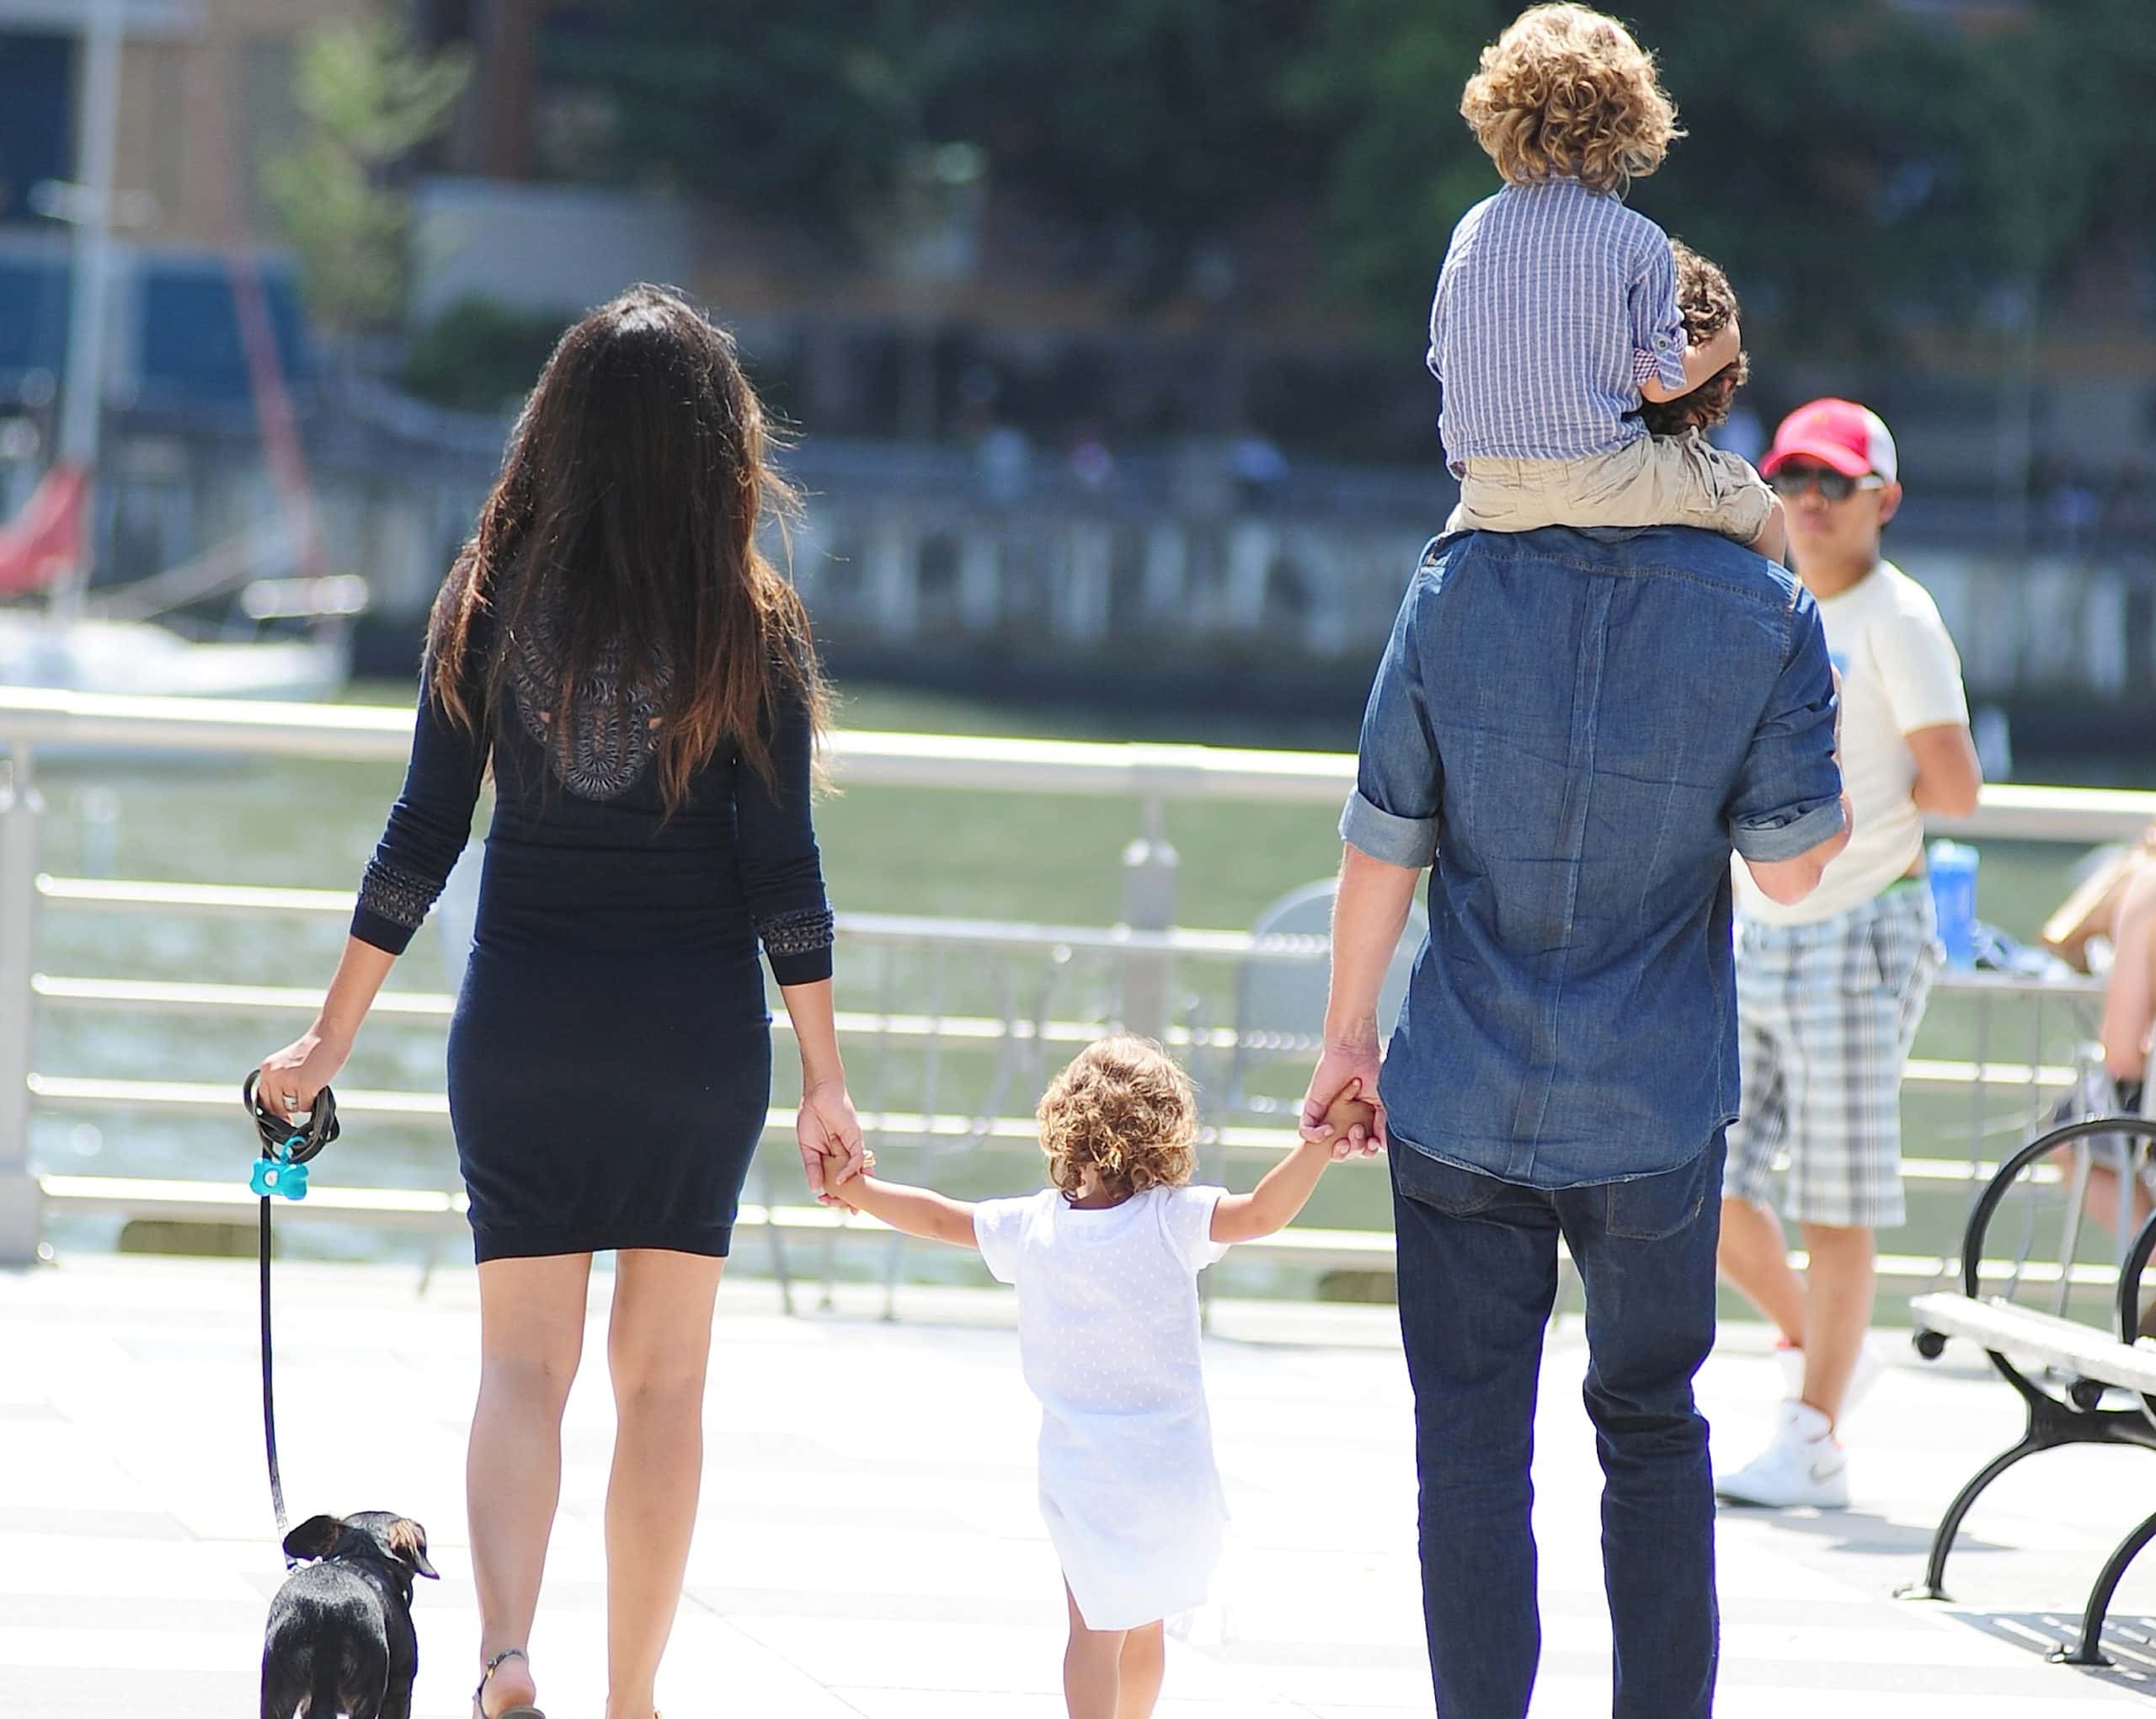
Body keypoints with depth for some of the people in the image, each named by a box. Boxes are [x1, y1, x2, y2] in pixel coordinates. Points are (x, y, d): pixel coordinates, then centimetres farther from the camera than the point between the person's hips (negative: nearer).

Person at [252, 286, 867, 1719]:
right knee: (665, 1377, 9)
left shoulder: (495, 599, -2)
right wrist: (826, 1079, 1)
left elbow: (423, 836, -2)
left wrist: (334, 1037, 6)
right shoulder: (753, 624, -5)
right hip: (698, 1024, -1)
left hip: (526, 1016, 1)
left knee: (526, 1360, 5)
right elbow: (781, 864, -6)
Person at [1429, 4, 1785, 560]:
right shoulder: (1638, 241, -9)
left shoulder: (1473, 229, 3)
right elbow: (1660, 382, -8)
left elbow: (1446, 361, 10)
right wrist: (1720, 350, 13)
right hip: (1602, 480, -4)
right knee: (1759, 511, 18)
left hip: (1489, 494, 4)